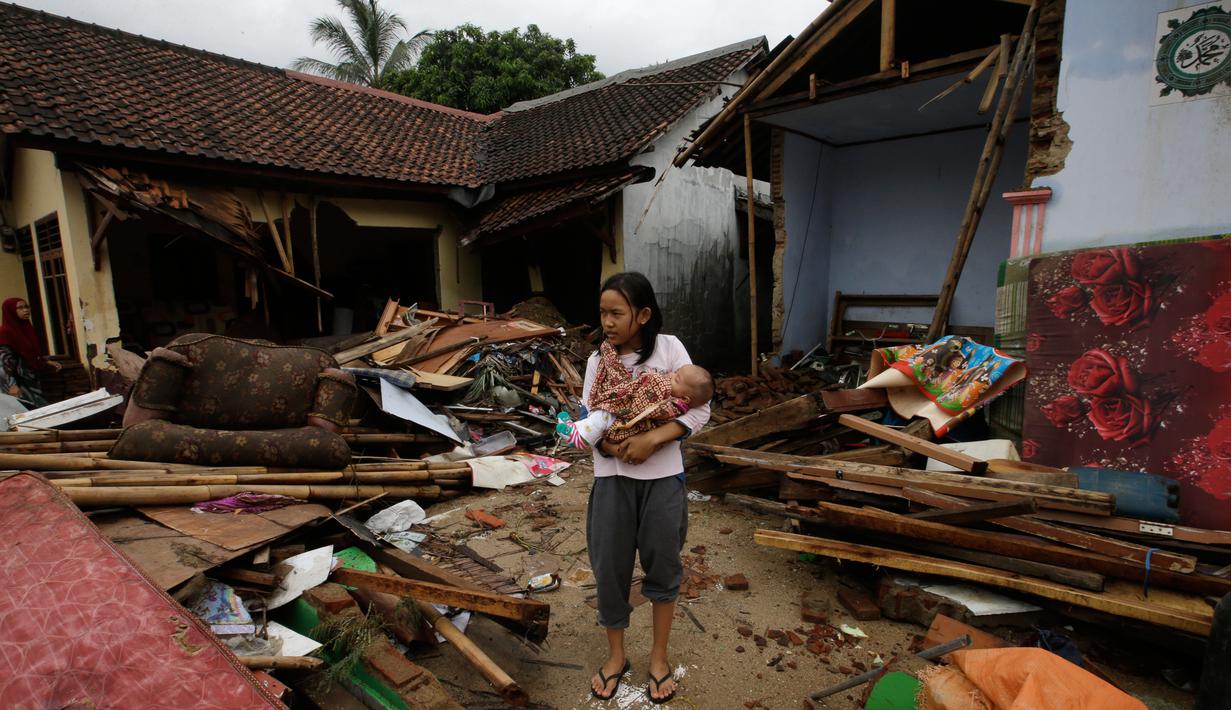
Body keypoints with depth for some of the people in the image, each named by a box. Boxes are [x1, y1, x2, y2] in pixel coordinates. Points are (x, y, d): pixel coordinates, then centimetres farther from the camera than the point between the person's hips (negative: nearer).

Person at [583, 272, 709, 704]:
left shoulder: (669, 348, -7)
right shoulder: (598, 361, 0)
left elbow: (700, 410, -9)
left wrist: (652, 439, -21)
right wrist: (610, 445, -21)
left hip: (663, 478, -1)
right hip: (612, 478, 2)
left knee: (663, 567, 13)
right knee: (610, 569, 10)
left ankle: (659, 657, 36)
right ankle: (615, 656, 35)